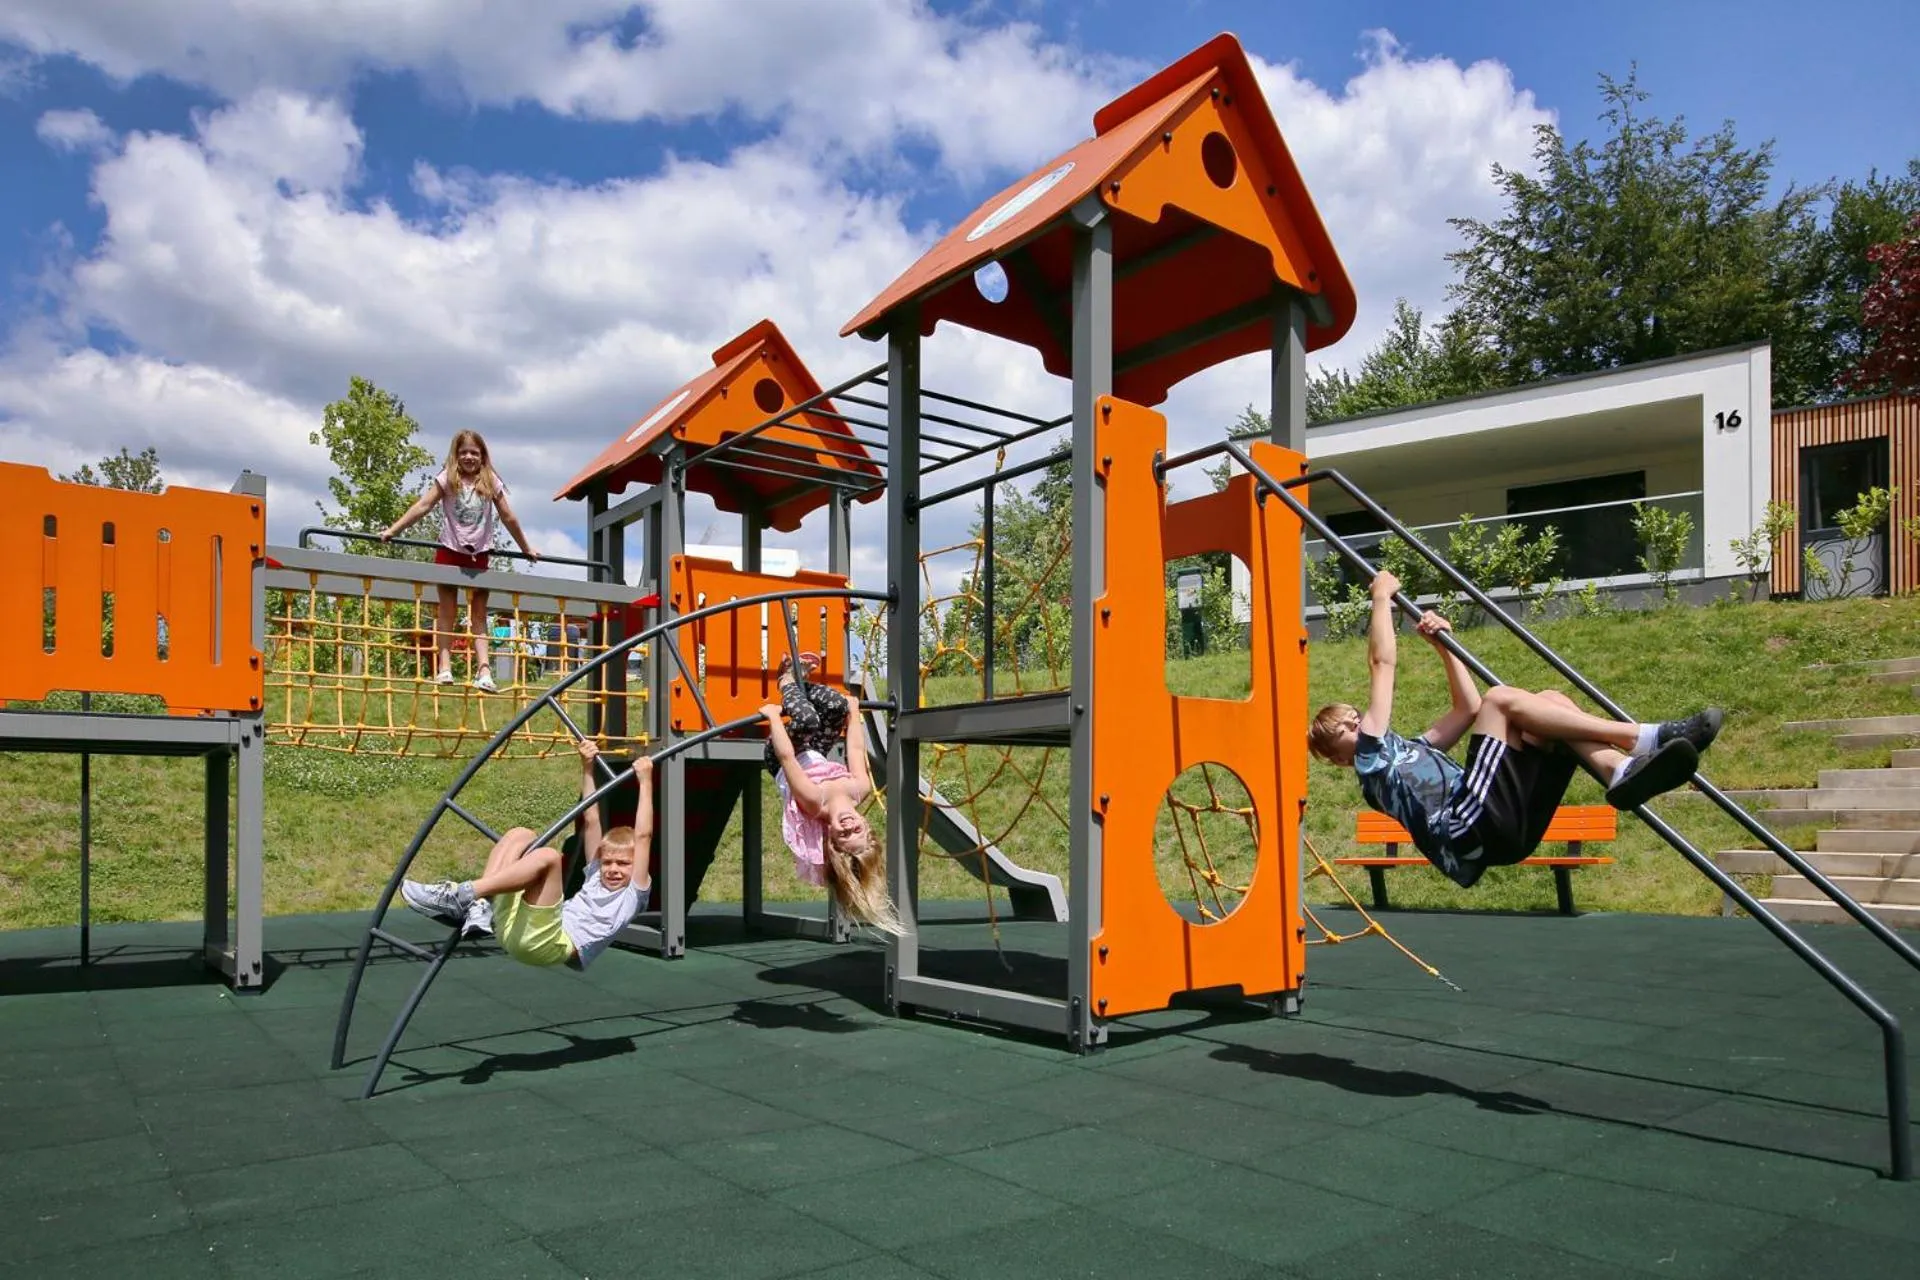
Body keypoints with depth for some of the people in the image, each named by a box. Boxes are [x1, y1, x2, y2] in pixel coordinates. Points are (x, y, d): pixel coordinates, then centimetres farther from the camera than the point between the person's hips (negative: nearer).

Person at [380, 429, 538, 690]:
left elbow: (508, 518, 9)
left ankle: (483, 671, -6)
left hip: (479, 555, 1)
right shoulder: (446, 479, -2)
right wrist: (393, 530, -18)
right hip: (450, 551, -1)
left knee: (479, 615, 2)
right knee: (447, 612, 5)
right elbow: (422, 505, -10)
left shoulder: (491, 482, 4)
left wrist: (527, 549, 13)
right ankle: (444, 668, 2)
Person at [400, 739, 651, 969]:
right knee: (520, 835, 7)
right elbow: (590, 821, 25)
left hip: (550, 944, -8)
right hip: (515, 930, 8)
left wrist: (645, 782, -4)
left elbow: (643, 836, -3)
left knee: (548, 857, -28)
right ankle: (482, 908, -12)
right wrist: (587, 770, 23)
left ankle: (463, 894, -30)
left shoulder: (633, 893, 6)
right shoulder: (597, 877, 26)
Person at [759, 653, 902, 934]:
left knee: (808, 718, -35)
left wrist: (773, 715, -35)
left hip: (793, 761, -4)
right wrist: (853, 711, -8)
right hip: (812, 758, 4)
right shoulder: (859, 789, -33)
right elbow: (856, 749, -19)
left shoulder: (814, 803, -44)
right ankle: (793, 681, 7)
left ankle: (791, 682, -1)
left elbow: (786, 757, -42)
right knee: (839, 704, -23)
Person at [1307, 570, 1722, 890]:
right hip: (1470, 829, -8)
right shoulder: (1371, 755, 12)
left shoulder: (1409, 749, 37)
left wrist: (1441, 645, 33)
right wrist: (1382, 597, 15)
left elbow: (1468, 708, 38)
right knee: (1500, 698, -13)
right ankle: (1643, 737, -19)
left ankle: (1622, 772, -23)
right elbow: (1381, 662, 9)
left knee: (1550, 699, 3)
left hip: (1513, 825, 9)